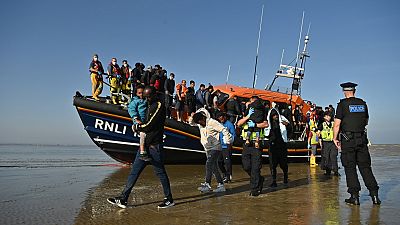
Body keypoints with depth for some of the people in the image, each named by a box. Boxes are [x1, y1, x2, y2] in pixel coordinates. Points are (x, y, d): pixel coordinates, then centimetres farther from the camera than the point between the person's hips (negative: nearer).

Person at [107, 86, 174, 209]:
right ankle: (123, 198, 11)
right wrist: (139, 125, 9)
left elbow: (149, 126, -15)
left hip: (154, 145, -9)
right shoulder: (150, 106, 20)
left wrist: (138, 127, 2)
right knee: (135, 170, 7)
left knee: (160, 172, -1)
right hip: (145, 144, 9)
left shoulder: (159, 106, -10)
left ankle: (169, 199, 12)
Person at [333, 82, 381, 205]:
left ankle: (354, 196, 4)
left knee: (350, 168, 2)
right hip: (362, 139, 4)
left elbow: (337, 124, -10)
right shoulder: (362, 103, 9)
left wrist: (335, 138, -2)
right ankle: (374, 194, 8)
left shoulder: (342, 104, -6)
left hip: (348, 140, -4)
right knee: (365, 166, 11)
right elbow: (366, 121, 19)